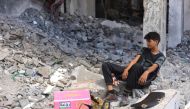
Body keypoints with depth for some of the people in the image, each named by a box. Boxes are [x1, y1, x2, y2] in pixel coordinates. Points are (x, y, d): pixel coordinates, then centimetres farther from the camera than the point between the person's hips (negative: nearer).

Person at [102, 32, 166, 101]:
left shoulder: (161, 56, 5)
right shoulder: (144, 50, 21)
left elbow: (154, 67, -16)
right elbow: (134, 60, 4)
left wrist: (146, 72, -40)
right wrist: (126, 69, -16)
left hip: (142, 77, -6)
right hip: (132, 72, 6)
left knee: (136, 66, -41)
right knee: (106, 65, -7)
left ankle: (127, 92, -32)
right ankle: (111, 91, -29)